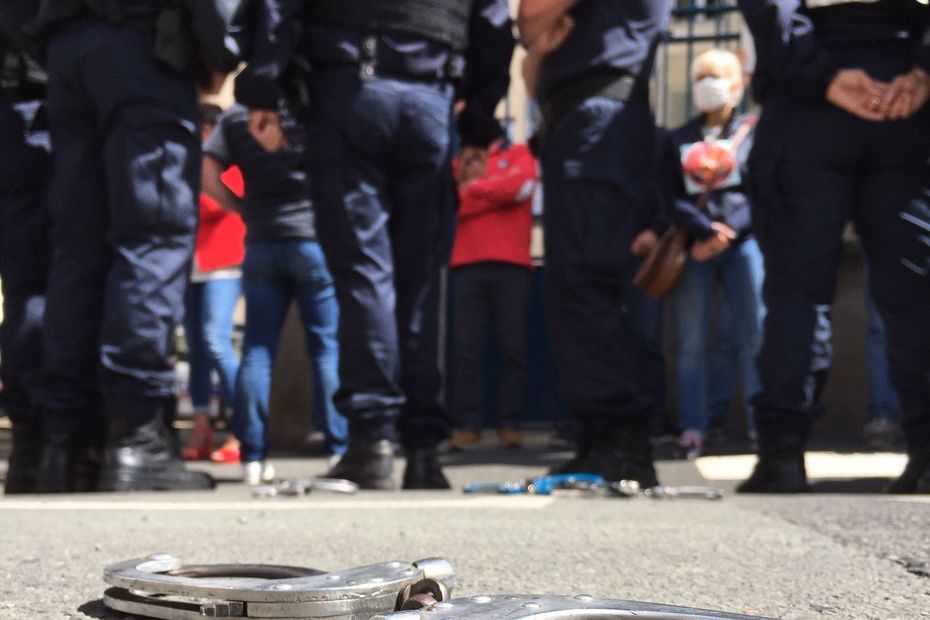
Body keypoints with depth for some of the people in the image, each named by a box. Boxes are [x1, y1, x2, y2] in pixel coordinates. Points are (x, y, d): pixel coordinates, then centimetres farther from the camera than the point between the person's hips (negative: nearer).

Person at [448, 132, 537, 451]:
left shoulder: (518, 154, 15)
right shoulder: (459, 164, 21)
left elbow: (522, 185, -6)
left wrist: (474, 188, 0)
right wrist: (497, 193, -1)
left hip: (512, 265, -1)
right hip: (467, 266, 2)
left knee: (513, 346, -3)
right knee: (465, 348, -5)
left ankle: (509, 424, 0)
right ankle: (467, 424, -4)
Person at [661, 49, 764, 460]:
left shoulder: (754, 131, 9)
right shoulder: (679, 140, 15)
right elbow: (672, 199, 3)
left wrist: (727, 232, -11)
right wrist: (708, 230, -12)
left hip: (743, 241, -2)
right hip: (695, 247, 2)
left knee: (756, 336, -9)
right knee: (691, 342, -2)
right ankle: (692, 429, 1)